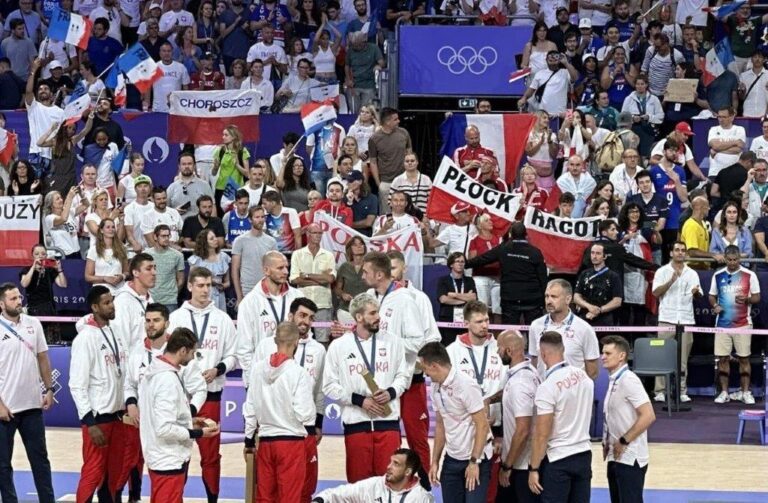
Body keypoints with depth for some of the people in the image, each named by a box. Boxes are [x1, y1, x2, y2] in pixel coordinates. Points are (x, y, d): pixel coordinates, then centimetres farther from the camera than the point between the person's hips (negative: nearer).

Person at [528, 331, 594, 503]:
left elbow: (542, 434, -16)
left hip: (558, 459, -6)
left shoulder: (547, 387, -18)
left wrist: (534, 469, -9)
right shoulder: (584, 376, 2)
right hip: (584, 454, 6)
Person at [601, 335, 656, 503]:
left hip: (629, 458, -9)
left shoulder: (628, 380, -17)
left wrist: (623, 441, -17)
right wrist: (607, 444, 9)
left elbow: (648, 416, -23)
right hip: (616, 457, 9)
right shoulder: (614, 381, 11)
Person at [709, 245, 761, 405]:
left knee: (744, 358, 0)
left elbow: (757, 297, 2)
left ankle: (745, 392, 7)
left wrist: (746, 299, -18)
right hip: (722, 323, 2)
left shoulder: (749, 275, 0)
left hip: (743, 324, -2)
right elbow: (712, 296, 15)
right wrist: (715, 305, -6)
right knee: (722, 358, 0)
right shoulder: (718, 276, 7)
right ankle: (724, 393, 7)